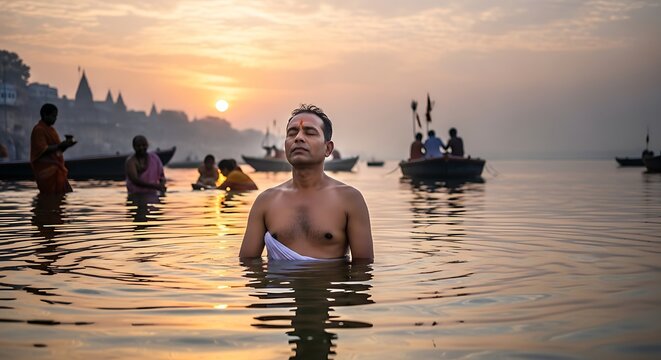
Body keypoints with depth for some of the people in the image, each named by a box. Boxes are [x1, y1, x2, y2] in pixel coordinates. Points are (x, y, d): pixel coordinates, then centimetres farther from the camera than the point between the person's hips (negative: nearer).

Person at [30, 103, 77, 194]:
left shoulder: (51, 129, 18)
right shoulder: (38, 130, -10)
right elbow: (42, 150, -20)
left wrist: (65, 145, 3)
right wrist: (59, 146, -20)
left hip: (56, 168, 9)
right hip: (47, 170, -9)